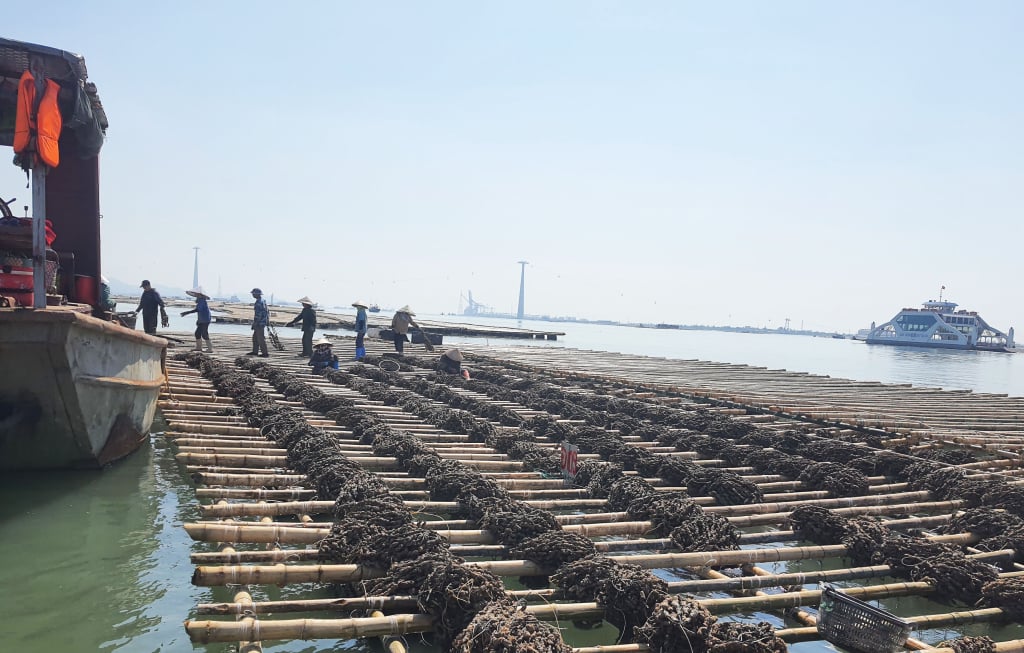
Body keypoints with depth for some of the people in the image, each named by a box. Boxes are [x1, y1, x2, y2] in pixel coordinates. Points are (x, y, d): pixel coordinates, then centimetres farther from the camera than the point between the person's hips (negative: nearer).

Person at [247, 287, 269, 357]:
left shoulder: (258, 303, -19)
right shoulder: (263, 301, 13)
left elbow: (257, 314, -23)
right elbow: (267, 311, 20)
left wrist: (254, 324, -19)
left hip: (259, 323, -10)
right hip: (263, 322, 10)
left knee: (261, 338, -5)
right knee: (255, 337, 17)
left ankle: (265, 353, -2)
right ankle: (255, 351, 22)